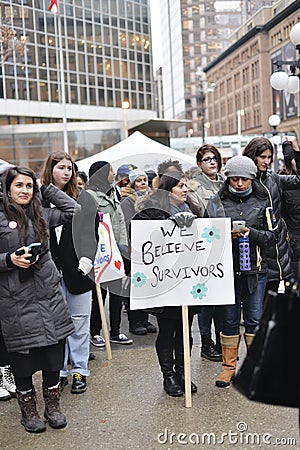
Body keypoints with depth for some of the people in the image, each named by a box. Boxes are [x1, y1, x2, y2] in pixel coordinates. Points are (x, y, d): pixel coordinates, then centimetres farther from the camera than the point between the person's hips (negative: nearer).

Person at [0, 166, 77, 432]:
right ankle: (28, 408, 26)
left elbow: (73, 211, 12)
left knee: (54, 346, 7)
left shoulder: (40, 214, 10)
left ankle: (52, 405, 26)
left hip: (49, 292, 4)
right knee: (22, 353, 6)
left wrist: (46, 189, 10)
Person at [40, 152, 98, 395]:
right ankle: (60, 371, 21)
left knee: (79, 322, 8)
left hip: (77, 269, 0)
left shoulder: (83, 199, 6)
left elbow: (91, 232, 1)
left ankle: (79, 370, 21)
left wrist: (87, 258, -12)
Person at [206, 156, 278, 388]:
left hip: (255, 268, 0)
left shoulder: (262, 201, 4)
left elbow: (273, 236, 2)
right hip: (227, 267, 0)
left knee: (255, 319, 6)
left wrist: (251, 233, -15)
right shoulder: (218, 201, 3)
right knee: (230, 319, 8)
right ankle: (228, 366, 21)